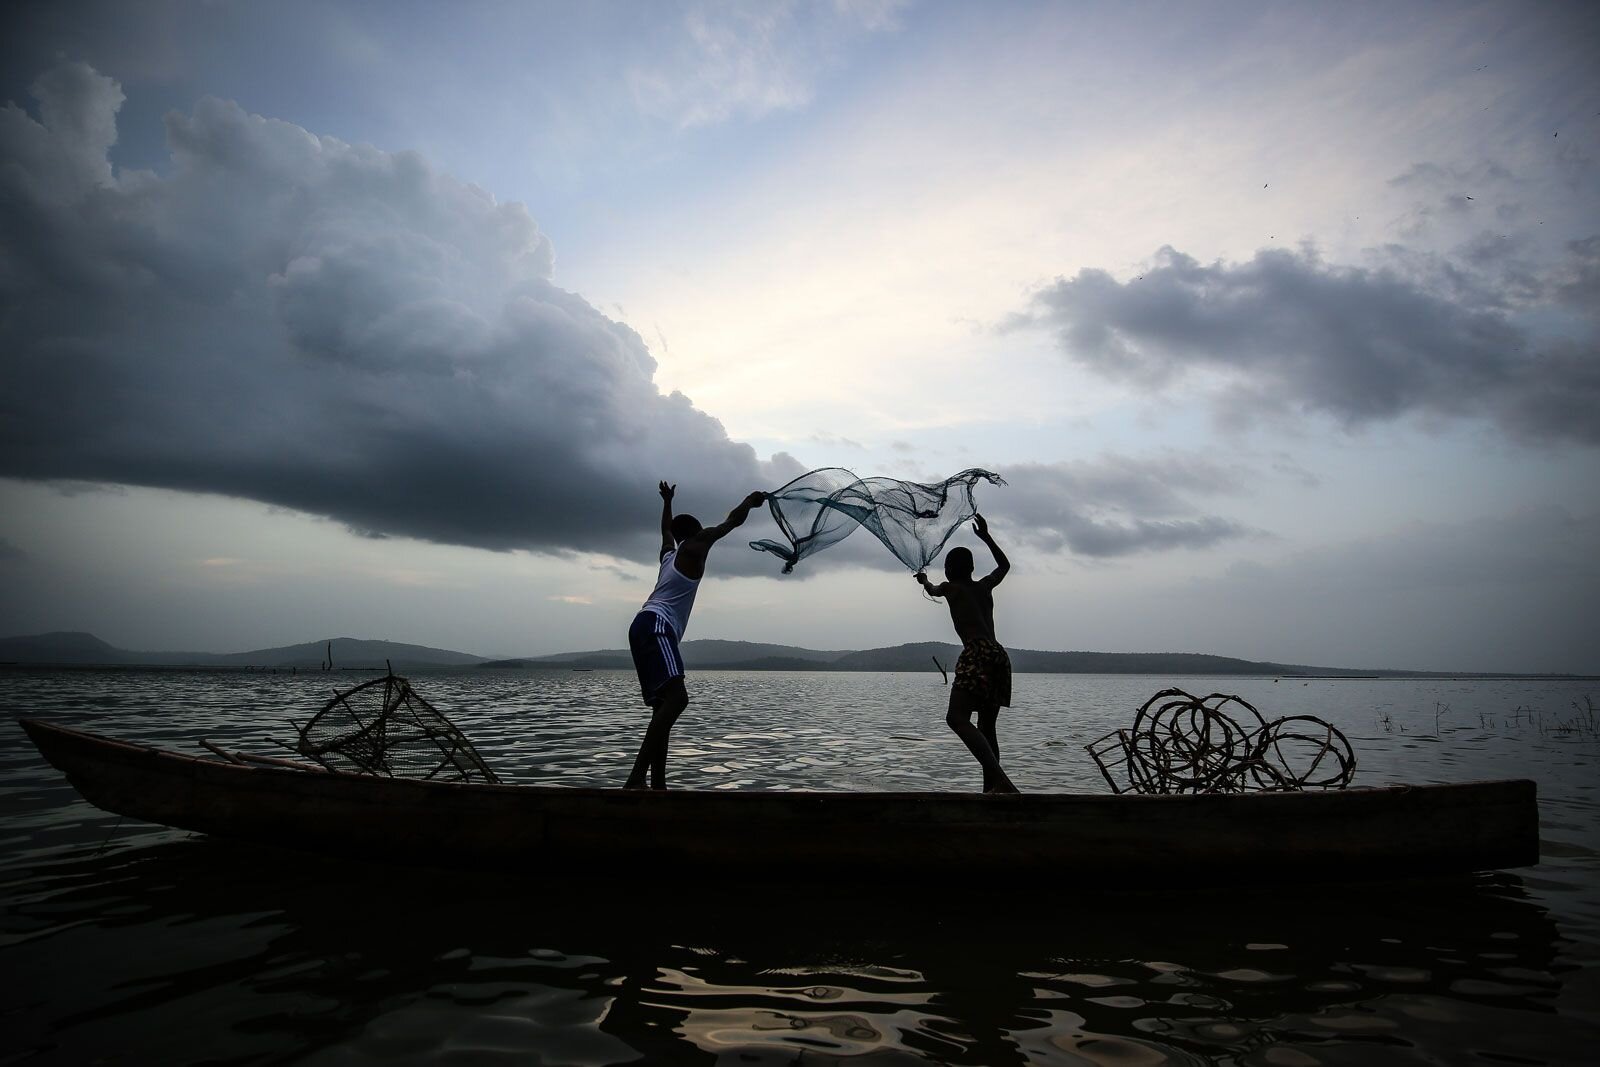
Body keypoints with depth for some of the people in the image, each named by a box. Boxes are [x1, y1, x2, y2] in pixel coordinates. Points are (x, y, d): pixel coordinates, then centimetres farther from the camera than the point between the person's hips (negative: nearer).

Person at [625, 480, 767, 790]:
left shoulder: (669, 552, 27)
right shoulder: (694, 546, 6)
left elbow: (666, 530, 50)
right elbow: (731, 522, 11)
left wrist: (667, 501, 64)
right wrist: (751, 500, 27)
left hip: (649, 628, 10)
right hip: (655, 627, -10)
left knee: (663, 705, 7)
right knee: (676, 697, -25)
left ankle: (658, 784, 1)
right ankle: (636, 778, -37)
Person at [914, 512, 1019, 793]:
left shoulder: (951, 588, 9)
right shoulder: (984, 586, 22)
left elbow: (934, 590, 34)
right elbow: (1004, 564, 43)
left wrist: (924, 580, 55)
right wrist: (986, 536, 46)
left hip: (978, 654, -8)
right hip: (999, 656, 8)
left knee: (957, 717, -20)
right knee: (986, 727, 14)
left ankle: (1002, 781, -36)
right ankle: (991, 787, 11)